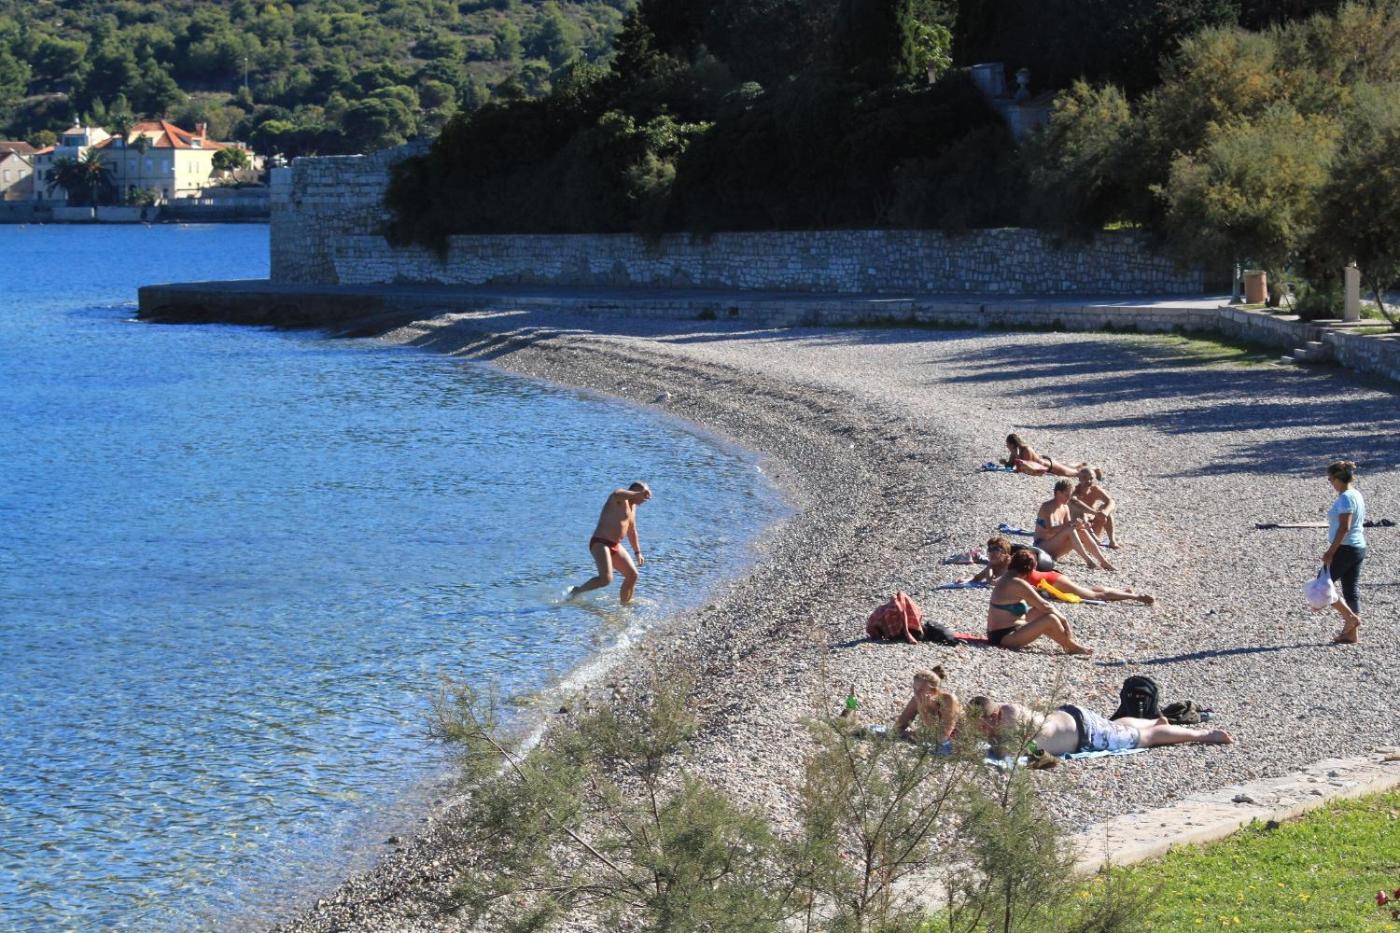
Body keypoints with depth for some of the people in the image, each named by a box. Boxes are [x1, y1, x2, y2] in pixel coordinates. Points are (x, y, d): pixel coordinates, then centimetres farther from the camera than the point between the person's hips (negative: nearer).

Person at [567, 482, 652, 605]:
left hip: (615, 546, 10)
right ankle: (576, 591, -4)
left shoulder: (632, 506, 20)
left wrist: (638, 553, 33)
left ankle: (624, 605, 19)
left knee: (633, 575, 6)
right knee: (606, 579, -24)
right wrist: (638, 494, -47)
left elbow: (632, 531, 31)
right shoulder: (620, 497, -10)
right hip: (600, 544, -10)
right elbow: (617, 495, -38)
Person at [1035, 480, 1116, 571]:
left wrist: (1081, 525, -13)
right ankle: (1088, 559, -35)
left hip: (1054, 550, 8)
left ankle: (1103, 562, -15)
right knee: (1070, 530, -30)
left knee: (1082, 532, -9)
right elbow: (1050, 530, -28)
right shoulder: (1047, 506, -15)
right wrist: (1071, 524, -35)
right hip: (1042, 546, -8)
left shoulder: (1065, 508, 10)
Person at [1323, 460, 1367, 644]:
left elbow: (1344, 527, -21)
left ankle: (1351, 617, -7)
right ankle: (1351, 634, 9)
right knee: (1350, 590, 9)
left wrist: (1330, 551, -20)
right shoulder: (1357, 495, 14)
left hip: (1345, 548, -10)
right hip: (1359, 547, 10)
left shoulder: (1345, 498, -15)